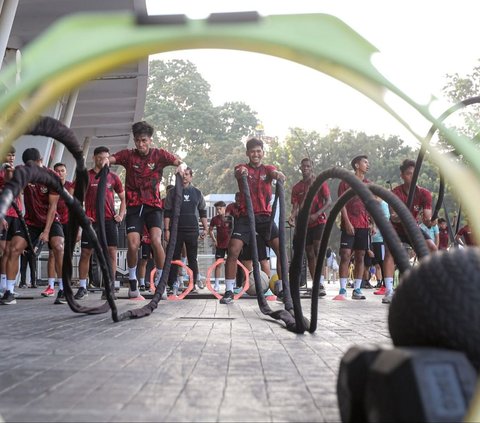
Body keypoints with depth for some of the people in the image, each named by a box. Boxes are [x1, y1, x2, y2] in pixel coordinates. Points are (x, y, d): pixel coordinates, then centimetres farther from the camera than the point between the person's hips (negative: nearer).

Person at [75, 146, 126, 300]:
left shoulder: (113, 177, 10)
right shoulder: (86, 176, 4)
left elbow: (123, 198, 17)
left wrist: (121, 215, 5)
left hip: (109, 220, 1)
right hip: (91, 220, -1)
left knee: (112, 252, -3)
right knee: (85, 253, 1)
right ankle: (82, 287, 13)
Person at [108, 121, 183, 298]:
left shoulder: (159, 154, 1)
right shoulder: (128, 155, 2)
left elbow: (178, 162, -10)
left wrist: (180, 166, -33)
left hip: (153, 205, 0)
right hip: (134, 206, 1)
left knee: (156, 240, -19)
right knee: (133, 245, -11)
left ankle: (160, 279, 0)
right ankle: (132, 280, 13)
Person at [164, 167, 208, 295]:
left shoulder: (197, 192, 11)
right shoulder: (172, 192, 6)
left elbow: (203, 212, 15)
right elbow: (167, 212, 4)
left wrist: (205, 228, 8)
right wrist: (167, 230, -4)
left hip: (192, 230, 1)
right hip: (176, 230, -1)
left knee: (192, 258, 4)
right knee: (175, 257, 0)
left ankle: (194, 282, 11)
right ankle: (174, 284, 5)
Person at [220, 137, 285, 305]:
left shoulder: (267, 169, 9)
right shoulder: (242, 168, 4)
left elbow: (276, 174, -15)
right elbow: (237, 173, -22)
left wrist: (279, 175, -40)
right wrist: (240, 172, -47)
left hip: (265, 216, 2)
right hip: (245, 216, -2)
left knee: (281, 250, -7)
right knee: (233, 251, -12)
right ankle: (229, 291, -1)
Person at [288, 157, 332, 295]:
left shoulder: (320, 182, 1)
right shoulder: (296, 187, 11)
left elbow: (329, 201, -5)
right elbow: (296, 206, 5)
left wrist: (316, 214, -19)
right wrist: (292, 216, -18)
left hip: (319, 221, -4)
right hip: (304, 223, 4)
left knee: (318, 251, -17)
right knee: (309, 254, 6)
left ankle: (321, 284, -19)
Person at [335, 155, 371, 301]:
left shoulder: (368, 184, 15)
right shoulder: (346, 182, 2)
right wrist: (347, 222, -13)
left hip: (364, 225, 4)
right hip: (349, 225, -4)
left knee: (360, 257, 4)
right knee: (345, 255, -8)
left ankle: (357, 289, 9)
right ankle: (342, 290, -6)